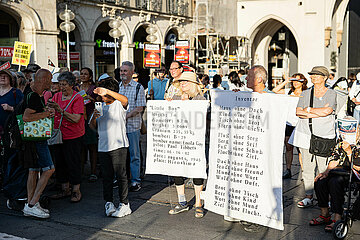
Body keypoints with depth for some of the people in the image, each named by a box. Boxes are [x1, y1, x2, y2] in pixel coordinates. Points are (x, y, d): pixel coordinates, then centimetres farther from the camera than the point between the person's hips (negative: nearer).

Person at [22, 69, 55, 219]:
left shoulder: (38, 95, 15)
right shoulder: (34, 96, -17)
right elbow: (26, 117, -27)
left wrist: (46, 111, 11)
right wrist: (44, 114, -17)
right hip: (36, 138, -10)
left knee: (34, 171, 11)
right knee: (49, 169, -8)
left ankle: (30, 205, 16)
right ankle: (32, 205, -6)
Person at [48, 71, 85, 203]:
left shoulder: (77, 98, -10)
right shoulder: (57, 96, 8)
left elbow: (76, 118, -19)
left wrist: (61, 110, -23)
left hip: (73, 136, -6)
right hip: (58, 135, 6)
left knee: (73, 164, 0)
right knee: (60, 162, 11)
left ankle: (76, 191, 12)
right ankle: (65, 189, 24)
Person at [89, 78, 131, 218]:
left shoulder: (119, 105, -1)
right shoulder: (100, 106, 16)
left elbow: (125, 99, -26)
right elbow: (93, 127, 18)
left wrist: (107, 91, -34)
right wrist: (94, 117, -4)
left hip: (118, 145, -5)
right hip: (103, 147, 5)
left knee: (121, 175, -2)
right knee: (106, 176, 8)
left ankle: (124, 205, 3)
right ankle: (109, 202, 17)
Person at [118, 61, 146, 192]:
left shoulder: (138, 88, -3)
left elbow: (139, 108, -9)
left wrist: (126, 116, -18)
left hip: (132, 126, -4)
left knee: (134, 154, 1)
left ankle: (135, 181, 9)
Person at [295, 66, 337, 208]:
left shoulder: (331, 94, 3)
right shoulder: (305, 94, 12)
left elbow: (326, 111, -12)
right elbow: (298, 112, -1)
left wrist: (308, 110, -2)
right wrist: (319, 112, -9)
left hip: (324, 137, -3)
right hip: (307, 135, 3)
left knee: (324, 170, -4)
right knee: (307, 168, 3)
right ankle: (308, 197, 12)